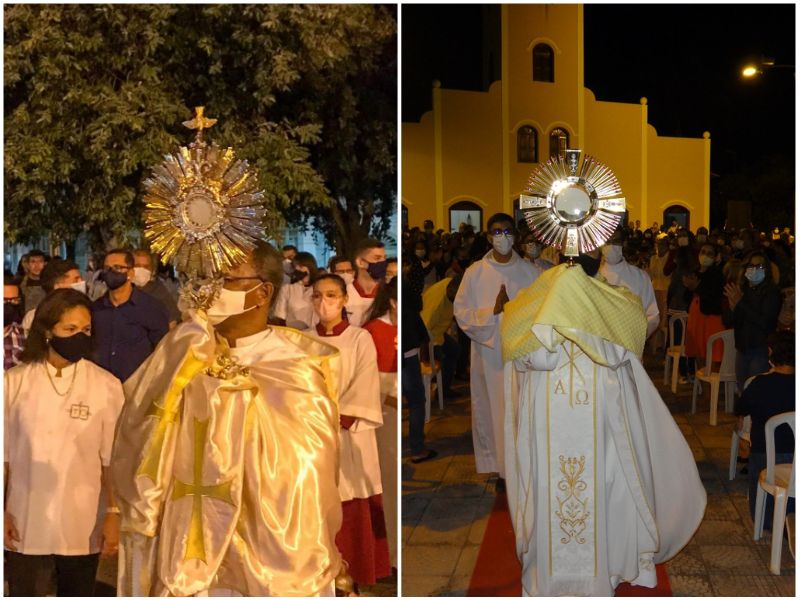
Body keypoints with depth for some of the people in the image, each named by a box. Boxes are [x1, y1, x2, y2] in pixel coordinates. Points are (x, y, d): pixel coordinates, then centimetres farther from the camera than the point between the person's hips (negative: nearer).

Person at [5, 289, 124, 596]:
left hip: (83, 524, 0)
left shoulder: (106, 385, -6)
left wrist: (113, 514, -4)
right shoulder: (14, 381, -3)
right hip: (25, 523, 1)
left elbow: (112, 458, -2)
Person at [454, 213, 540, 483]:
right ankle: (501, 466, 19)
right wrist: (492, 311, -15)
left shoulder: (530, 272, 2)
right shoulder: (475, 273, 0)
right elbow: (461, 312, -2)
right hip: (490, 354, 0)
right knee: (493, 409, 6)